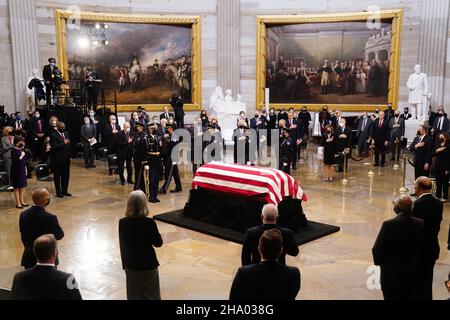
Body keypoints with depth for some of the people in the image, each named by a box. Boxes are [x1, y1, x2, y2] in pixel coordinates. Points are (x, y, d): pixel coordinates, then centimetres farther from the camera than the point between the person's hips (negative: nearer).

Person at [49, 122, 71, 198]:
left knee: (66, 175, 12)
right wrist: (63, 143, -30)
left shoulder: (66, 133, 9)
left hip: (66, 158, 7)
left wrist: (69, 154, 10)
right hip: (57, 159, -6)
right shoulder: (53, 135, -13)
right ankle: (59, 192, 12)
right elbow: (54, 147, -23)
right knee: (57, 176, 4)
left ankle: (64, 190, 23)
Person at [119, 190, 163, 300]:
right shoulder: (149, 222, -21)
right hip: (148, 264, -3)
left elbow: (122, 245, 1)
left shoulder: (122, 223, -11)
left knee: (133, 295, 19)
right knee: (151, 295, 15)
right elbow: (158, 243, -9)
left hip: (130, 265, 3)